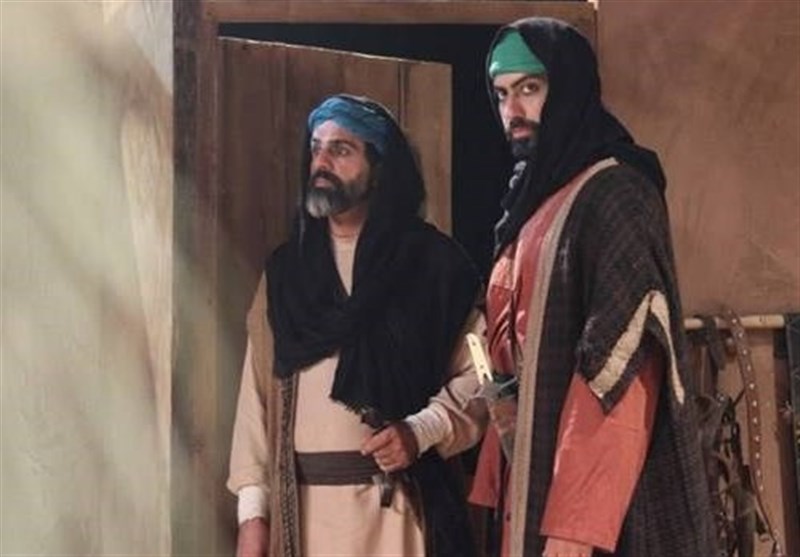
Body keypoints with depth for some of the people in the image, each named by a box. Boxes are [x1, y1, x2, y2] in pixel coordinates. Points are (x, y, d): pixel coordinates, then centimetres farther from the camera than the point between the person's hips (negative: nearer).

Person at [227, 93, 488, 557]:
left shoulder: (433, 263, 2)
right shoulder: (286, 270, 14)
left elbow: (477, 376, -2)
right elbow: (258, 391, 10)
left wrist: (421, 431, -18)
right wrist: (252, 505, 5)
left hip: (396, 499, -4)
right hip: (303, 502, 4)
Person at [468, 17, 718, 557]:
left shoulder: (613, 193, -12)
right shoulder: (534, 201, 16)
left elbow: (621, 371, -21)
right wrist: (496, 488, 9)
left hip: (606, 511, -8)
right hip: (534, 487, 8)